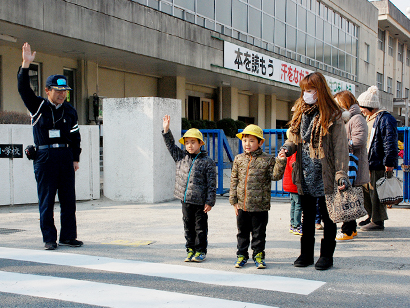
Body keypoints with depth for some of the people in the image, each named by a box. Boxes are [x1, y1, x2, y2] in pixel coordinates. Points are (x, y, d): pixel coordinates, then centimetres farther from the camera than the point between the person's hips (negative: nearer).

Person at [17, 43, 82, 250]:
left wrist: (75, 158, 11)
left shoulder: (70, 110, 13)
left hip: (65, 156, 3)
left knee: (68, 198, 5)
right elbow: (23, 89, -10)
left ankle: (68, 236, 14)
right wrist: (26, 65, -21)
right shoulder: (38, 107, 3)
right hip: (45, 157, -3)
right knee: (46, 200, 0)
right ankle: (49, 238, 8)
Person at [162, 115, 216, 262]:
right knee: (188, 226, 12)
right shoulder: (181, 157, 9)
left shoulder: (207, 162, -5)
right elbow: (171, 145, 14)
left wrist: (210, 201, -10)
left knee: (200, 227, 6)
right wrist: (166, 130, 4)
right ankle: (190, 250, 23)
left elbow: (211, 184, -6)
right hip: (185, 200, 4)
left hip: (200, 201, -4)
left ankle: (200, 251, 16)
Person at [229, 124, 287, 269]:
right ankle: (242, 254, 25)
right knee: (242, 232, 13)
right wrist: (234, 200, 4)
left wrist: (280, 161, -21)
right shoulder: (238, 159, 5)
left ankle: (258, 255, 20)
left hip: (260, 205, -3)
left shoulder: (267, 160, -3)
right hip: (242, 205, 3)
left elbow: (275, 176, -8)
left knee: (259, 233, 7)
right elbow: (234, 180, 7)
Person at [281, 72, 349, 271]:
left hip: (325, 176, -5)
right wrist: (287, 148, -7)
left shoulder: (333, 116, -8)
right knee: (307, 217, 14)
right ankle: (306, 254, 24)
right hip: (305, 176, 5)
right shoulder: (300, 114, 9)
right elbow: (294, 138, 16)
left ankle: (327, 255, 18)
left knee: (328, 217, 7)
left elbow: (340, 147, -9)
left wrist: (341, 174, -15)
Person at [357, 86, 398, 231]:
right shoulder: (369, 119, 17)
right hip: (368, 164, 10)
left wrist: (389, 162, -22)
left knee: (376, 192, -6)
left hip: (379, 164, -10)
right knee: (367, 190, 15)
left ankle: (378, 221, 3)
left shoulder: (385, 119, -13)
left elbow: (390, 143, -18)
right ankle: (372, 216, 29)